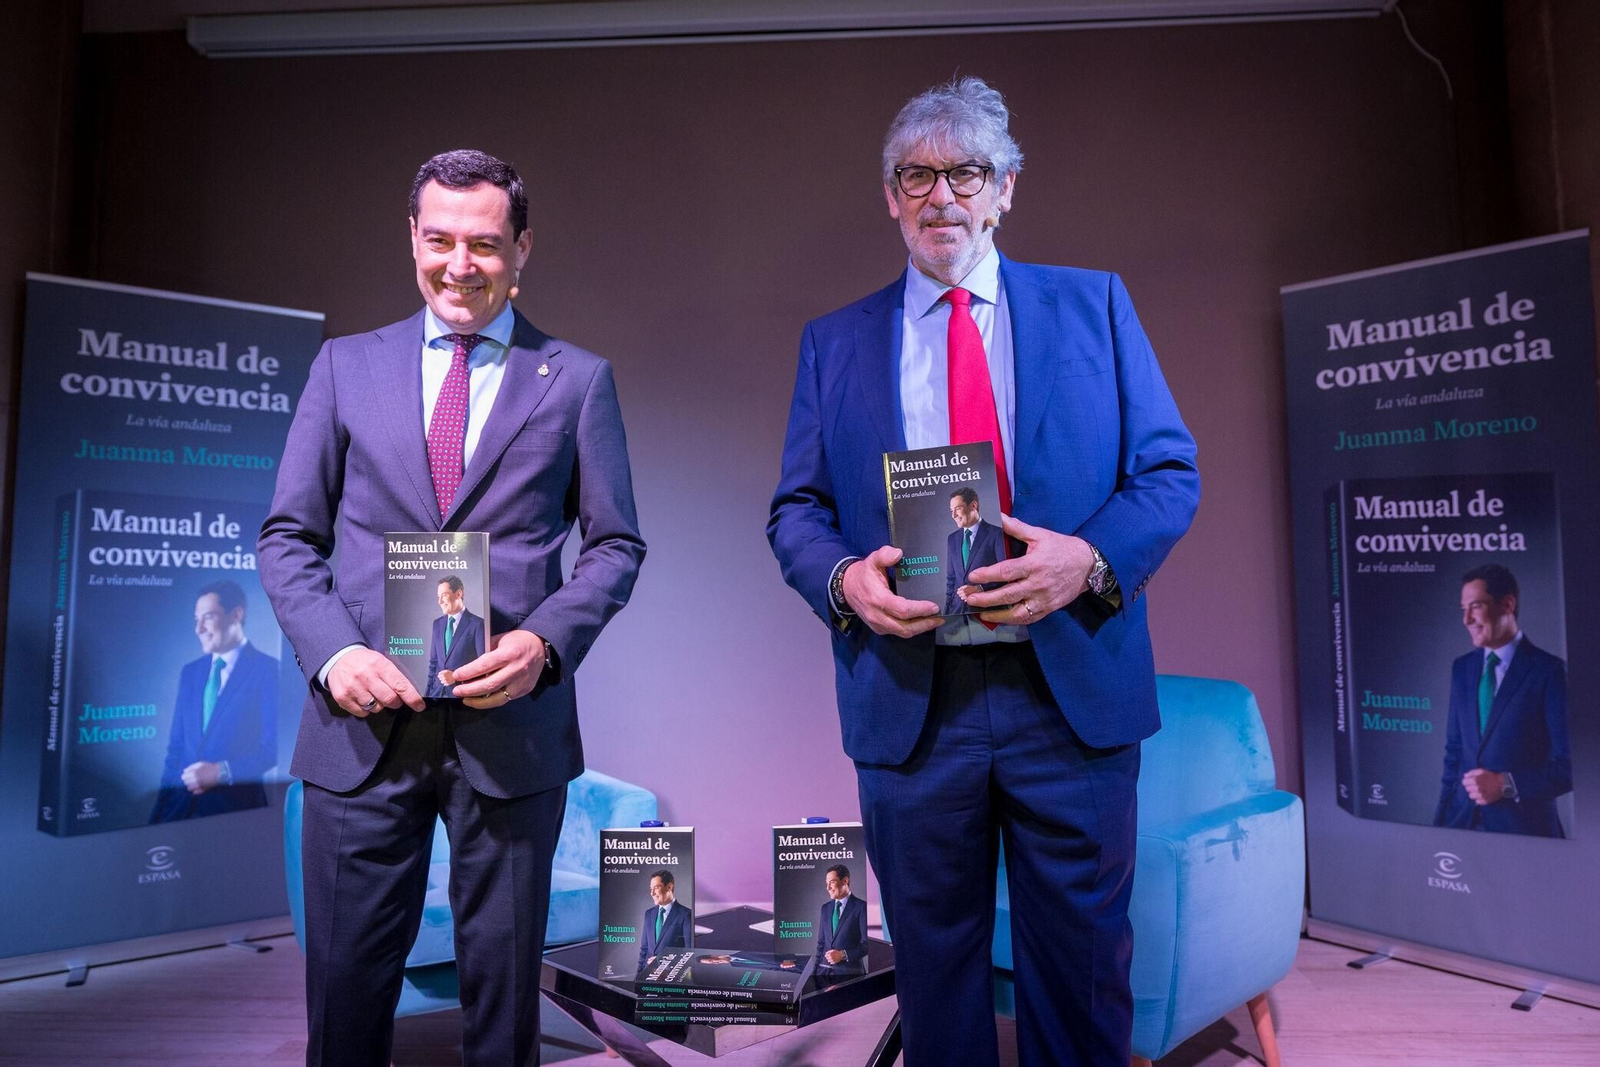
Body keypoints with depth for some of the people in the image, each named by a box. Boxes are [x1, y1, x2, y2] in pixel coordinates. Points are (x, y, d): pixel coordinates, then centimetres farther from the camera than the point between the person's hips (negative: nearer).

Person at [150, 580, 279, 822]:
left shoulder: (268, 669, -6)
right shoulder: (190, 672, 14)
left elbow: (274, 746, -10)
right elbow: (177, 745, 14)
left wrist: (222, 772, -15)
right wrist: (163, 804, 6)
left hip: (236, 804, -5)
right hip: (181, 802, 5)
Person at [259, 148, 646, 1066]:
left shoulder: (578, 379, 5)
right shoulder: (346, 365, 9)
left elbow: (616, 545, 4)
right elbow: (289, 536, 9)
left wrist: (544, 642, -13)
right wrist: (333, 651, -8)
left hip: (513, 722, -1)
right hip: (364, 719, 2)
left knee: (503, 982, 12)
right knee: (347, 984, 11)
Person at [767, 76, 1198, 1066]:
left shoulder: (1093, 305, 7)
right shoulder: (834, 341, 9)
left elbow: (1171, 472, 3)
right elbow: (795, 513, 7)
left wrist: (1090, 558, -16)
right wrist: (842, 578, -15)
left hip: (1075, 693, 0)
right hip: (908, 699, 1)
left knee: (1082, 963, 14)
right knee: (934, 968, 16)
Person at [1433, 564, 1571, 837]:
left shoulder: (1549, 670, -8)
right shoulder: (1462, 668, 8)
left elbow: (1569, 764, -10)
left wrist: (1506, 785, -19)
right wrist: (1441, 819, 7)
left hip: (1522, 825, -4)